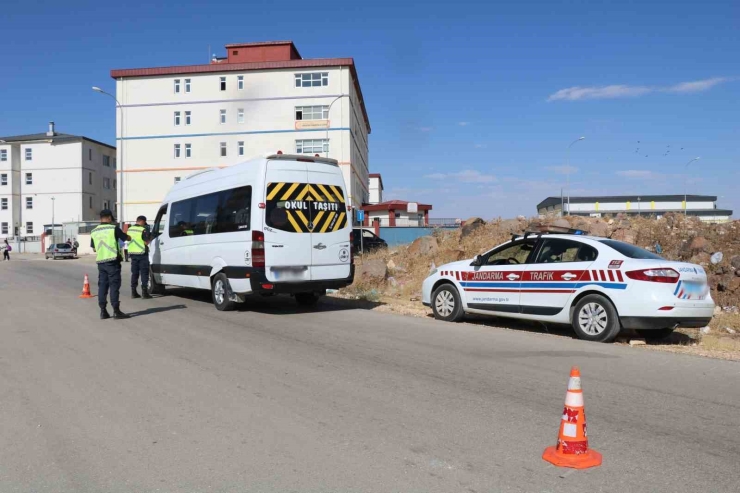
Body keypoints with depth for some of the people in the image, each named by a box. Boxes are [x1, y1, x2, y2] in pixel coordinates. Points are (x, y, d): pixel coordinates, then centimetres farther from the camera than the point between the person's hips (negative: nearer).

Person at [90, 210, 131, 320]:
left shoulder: (94, 232, 10)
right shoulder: (113, 228, -7)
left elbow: (94, 248, 18)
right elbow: (126, 238, 4)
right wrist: (129, 236, 26)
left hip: (100, 262, 6)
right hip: (112, 261, -6)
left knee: (102, 286, 10)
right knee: (114, 285, -4)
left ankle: (103, 311, 11)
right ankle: (116, 311, -5)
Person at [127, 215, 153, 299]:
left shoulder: (130, 229, 10)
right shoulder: (143, 230, -13)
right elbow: (146, 242, -17)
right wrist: (150, 237, 2)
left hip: (132, 253, 7)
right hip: (142, 254, -7)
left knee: (134, 273, 13)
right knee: (144, 273, -1)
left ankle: (133, 292, 14)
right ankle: (144, 292, -4)